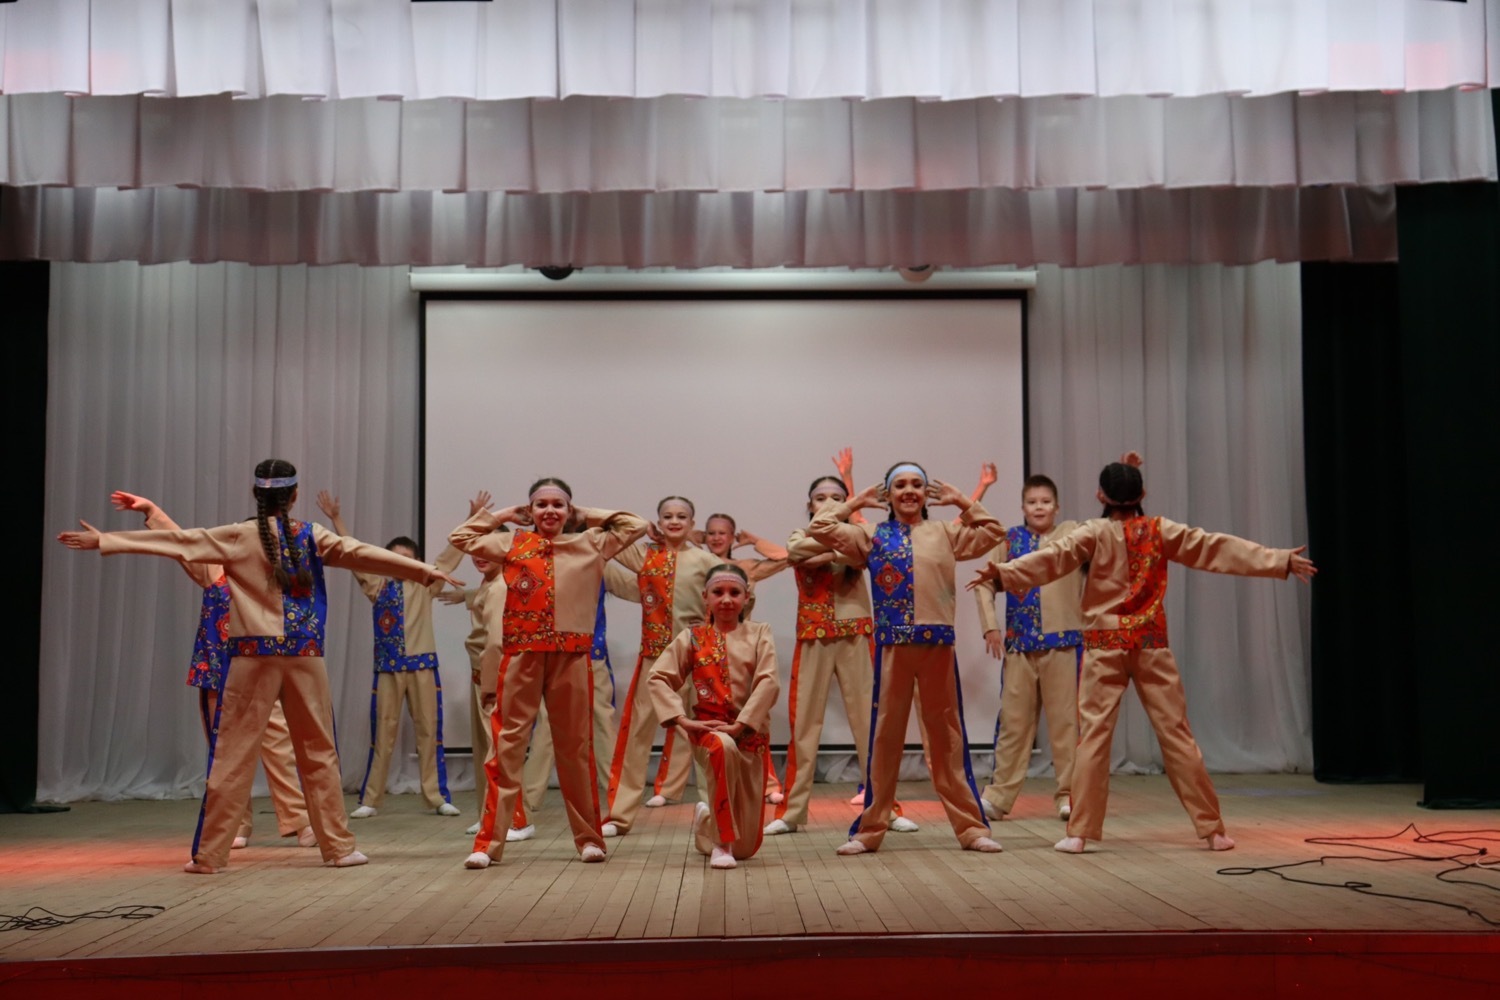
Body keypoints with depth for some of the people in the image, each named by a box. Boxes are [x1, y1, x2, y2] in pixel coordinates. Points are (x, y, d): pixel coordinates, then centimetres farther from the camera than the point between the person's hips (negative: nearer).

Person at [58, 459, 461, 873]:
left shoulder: (239, 537, -1)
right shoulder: (313, 536, 3)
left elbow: (177, 540, 0)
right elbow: (364, 553, 2)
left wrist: (103, 540, 5)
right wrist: (425, 570, 7)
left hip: (254, 655, -1)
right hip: (305, 655, 1)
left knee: (232, 754, 3)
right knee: (319, 753, 9)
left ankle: (209, 854, 5)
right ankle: (339, 847, 10)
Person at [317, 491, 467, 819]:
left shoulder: (425, 585, 7)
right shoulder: (376, 585, 8)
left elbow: (453, 553, 7)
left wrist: (472, 519, 4)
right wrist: (336, 518, 1)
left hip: (423, 664, 0)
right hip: (388, 666, 0)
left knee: (429, 730, 4)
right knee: (382, 732, 4)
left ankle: (437, 797, 9)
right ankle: (370, 800, 9)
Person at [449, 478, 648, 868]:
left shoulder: (590, 545, 10)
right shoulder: (512, 544, 10)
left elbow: (636, 526, 13)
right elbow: (460, 537, 14)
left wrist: (587, 515, 13)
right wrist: (506, 514, 13)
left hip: (572, 658, 0)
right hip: (521, 655, 0)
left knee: (575, 747, 9)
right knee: (507, 746, 0)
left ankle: (589, 837, 20)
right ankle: (488, 842, 3)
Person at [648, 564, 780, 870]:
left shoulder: (759, 633, 2)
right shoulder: (692, 637, 3)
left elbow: (769, 682, -10)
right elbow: (658, 678, -3)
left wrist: (740, 724, -21)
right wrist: (683, 719, -16)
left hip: (751, 733, 2)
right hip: (708, 728, -1)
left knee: (746, 848, 4)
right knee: (723, 747, -42)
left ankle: (707, 821, 42)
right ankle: (721, 844, -26)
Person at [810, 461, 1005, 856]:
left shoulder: (945, 532, 11)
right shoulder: (872, 536, 9)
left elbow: (992, 531, 14)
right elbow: (820, 528, 6)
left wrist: (961, 501, 13)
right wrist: (855, 503, 12)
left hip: (938, 642, 1)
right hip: (892, 644, -1)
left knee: (948, 734, 8)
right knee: (885, 734, 5)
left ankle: (970, 827, 14)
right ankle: (869, 830, 12)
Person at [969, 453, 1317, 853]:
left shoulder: (1095, 533, -5)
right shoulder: (1161, 531, 2)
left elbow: (1053, 557, -20)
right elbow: (1219, 548, 5)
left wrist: (1005, 572, -29)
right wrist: (1281, 560, 9)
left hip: (1105, 644, -2)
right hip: (1151, 644, 2)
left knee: (1094, 734, 0)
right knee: (1176, 733, 7)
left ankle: (1079, 832, -4)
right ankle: (1212, 830, 11)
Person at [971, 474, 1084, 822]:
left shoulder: (1072, 533, 5)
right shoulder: (1010, 539, 7)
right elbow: (985, 582, 8)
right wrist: (990, 626, -1)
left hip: (1063, 640, -1)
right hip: (1019, 643, 1)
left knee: (1065, 719, 3)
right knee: (1013, 719, 6)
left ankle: (1069, 794, 12)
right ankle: (999, 795, 12)